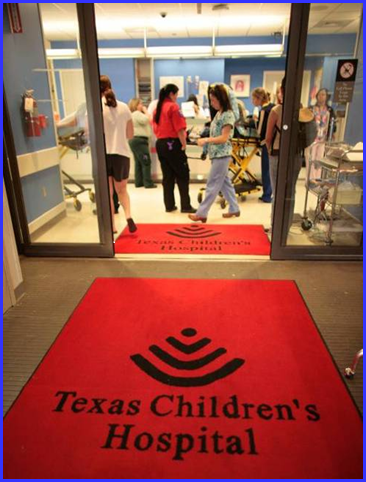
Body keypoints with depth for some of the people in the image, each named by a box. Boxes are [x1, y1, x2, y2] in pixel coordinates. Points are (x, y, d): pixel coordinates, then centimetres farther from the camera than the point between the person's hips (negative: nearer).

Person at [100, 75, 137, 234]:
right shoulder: (124, 107, 4)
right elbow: (130, 135, 9)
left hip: (103, 154, -2)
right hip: (121, 153, 3)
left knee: (107, 193, 9)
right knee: (122, 189, 19)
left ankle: (112, 227, 11)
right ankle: (128, 216, -3)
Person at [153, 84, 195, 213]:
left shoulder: (157, 107, 12)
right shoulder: (173, 106, -9)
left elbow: (156, 127, 14)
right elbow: (179, 128, -15)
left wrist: (161, 139, 17)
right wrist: (184, 144, -9)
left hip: (160, 144, 7)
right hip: (173, 144, -7)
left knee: (167, 176, 10)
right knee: (183, 175, 0)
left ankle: (169, 205, 13)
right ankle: (185, 206, 1)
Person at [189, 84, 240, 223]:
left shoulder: (228, 115, -14)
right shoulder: (219, 113, 14)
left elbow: (224, 138, -19)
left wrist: (206, 140, -20)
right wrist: (206, 140, 4)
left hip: (221, 155, -9)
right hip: (217, 154, 9)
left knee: (212, 185, -5)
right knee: (225, 182, 13)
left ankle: (201, 213, -1)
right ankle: (234, 209, 23)